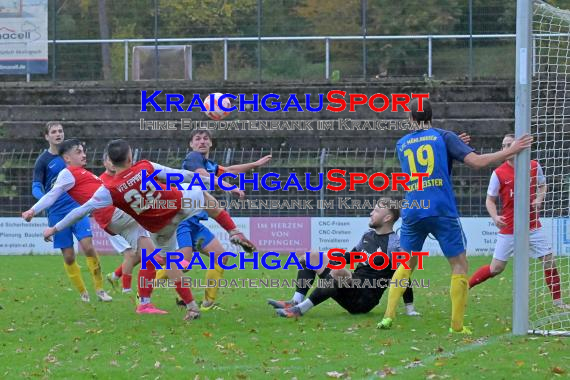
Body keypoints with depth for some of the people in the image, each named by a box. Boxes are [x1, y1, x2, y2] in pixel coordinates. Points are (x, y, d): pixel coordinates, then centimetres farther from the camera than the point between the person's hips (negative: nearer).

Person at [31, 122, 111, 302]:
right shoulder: (43, 160, -2)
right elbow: (36, 187, -7)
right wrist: (43, 197, -28)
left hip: (77, 208, 2)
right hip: (57, 213, -2)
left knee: (88, 246, -14)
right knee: (69, 256, -1)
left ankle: (99, 289, -4)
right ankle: (83, 293, 14)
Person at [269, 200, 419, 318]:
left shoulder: (394, 245, -11)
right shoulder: (368, 236, 15)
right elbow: (350, 256, 29)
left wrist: (410, 308, -16)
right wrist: (323, 258, 21)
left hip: (365, 301, -9)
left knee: (338, 271, -36)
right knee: (313, 257, 8)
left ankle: (300, 309, -34)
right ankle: (296, 302, -10)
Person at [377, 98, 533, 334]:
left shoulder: (402, 144, 14)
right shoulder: (444, 137, 3)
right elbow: (476, 162, -6)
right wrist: (510, 151, 1)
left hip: (412, 213, 3)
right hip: (442, 213, -3)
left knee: (406, 264, 19)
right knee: (459, 264, 6)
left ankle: (388, 316, 6)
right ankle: (457, 325, 0)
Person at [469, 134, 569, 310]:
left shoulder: (534, 166, -2)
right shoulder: (499, 173, -8)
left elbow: (542, 186, 15)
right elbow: (490, 200, -1)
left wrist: (539, 199, -7)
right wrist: (495, 217, -20)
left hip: (533, 227, 2)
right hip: (509, 228, -2)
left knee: (550, 261, -1)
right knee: (496, 268, -2)